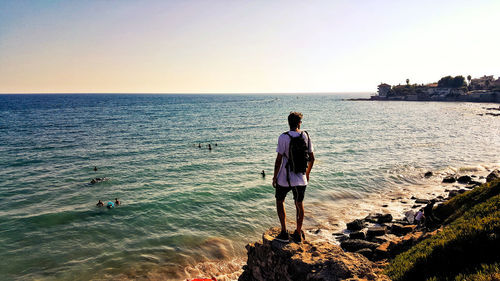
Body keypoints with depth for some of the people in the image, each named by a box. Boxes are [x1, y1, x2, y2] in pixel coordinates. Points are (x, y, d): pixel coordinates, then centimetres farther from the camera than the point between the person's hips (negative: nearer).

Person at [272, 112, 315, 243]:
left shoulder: (283, 137, -14)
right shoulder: (306, 136, -1)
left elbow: (279, 160, -14)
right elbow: (312, 158, 4)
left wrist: (275, 176, -2)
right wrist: (307, 173, 19)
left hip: (284, 178, -3)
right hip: (301, 179, 3)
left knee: (280, 202, 16)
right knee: (299, 205, 17)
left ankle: (284, 233, 15)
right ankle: (298, 234, 27)